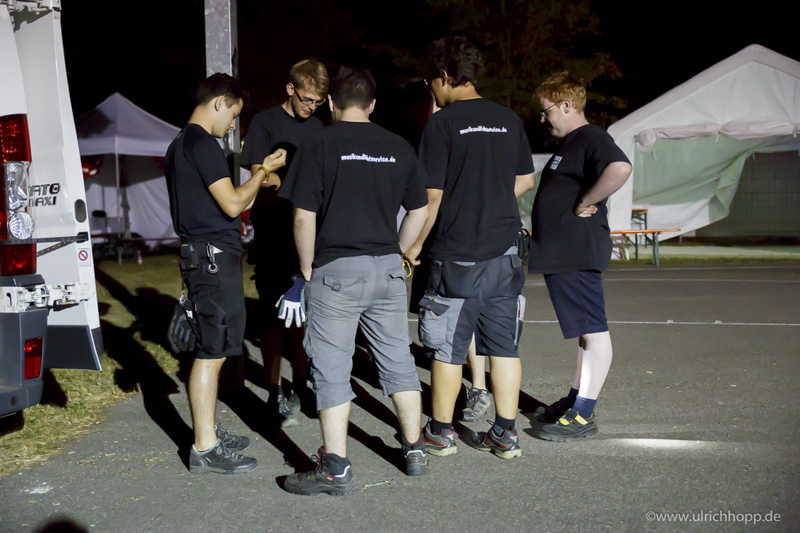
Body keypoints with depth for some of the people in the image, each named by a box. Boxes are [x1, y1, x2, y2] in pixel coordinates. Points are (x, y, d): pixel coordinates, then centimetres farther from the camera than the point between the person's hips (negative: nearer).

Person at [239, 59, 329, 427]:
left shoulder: (316, 126, 15)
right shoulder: (265, 122, -2)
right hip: (274, 236, -5)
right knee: (273, 314, -1)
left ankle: (300, 387, 20)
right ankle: (276, 395, 5)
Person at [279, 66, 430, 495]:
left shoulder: (319, 147, -6)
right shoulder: (399, 148, 7)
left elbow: (304, 218, -10)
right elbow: (419, 211, 12)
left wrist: (307, 269, 1)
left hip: (336, 270, -5)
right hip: (388, 269, 5)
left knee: (331, 368, 1)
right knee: (397, 360, 15)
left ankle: (336, 469, 3)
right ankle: (415, 449, 24)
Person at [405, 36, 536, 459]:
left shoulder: (442, 124, -10)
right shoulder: (508, 120, 7)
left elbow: (432, 195, -13)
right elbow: (526, 180, 16)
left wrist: (415, 244, -2)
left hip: (456, 254, -5)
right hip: (504, 251, 5)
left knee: (448, 348, 5)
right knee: (503, 344, 10)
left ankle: (440, 432, 16)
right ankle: (505, 433, 15)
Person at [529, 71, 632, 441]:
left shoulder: (591, 138, -13)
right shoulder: (569, 144, 20)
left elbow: (620, 168, -32)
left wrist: (584, 203, -24)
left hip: (578, 254, -11)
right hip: (560, 254, 11)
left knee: (592, 331, -7)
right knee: (583, 330, 17)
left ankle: (582, 417, -6)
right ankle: (576, 399, 27)